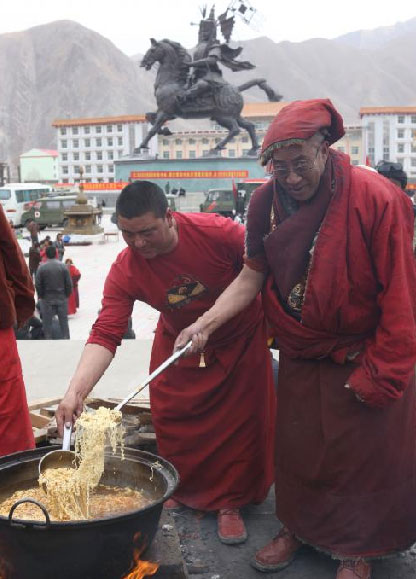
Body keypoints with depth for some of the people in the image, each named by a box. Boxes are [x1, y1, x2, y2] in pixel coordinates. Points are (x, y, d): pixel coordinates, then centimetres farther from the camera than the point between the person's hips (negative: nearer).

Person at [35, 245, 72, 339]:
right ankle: (66, 339, 16)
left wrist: (40, 296, 6)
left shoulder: (42, 267, -10)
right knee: (64, 321, 11)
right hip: (62, 298, 1)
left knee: (47, 322, 8)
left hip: (47, 299, -1)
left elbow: (38, 284, -8)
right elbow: (69, 283, -5)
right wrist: (67, 295, 9)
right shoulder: (63, 266, -7)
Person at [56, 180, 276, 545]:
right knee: (172, 419, 4)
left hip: (240, 337, -2)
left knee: (239, 422, 3)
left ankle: (230, 502, 21)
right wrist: (75, 391, -44)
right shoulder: (124, 271, -24)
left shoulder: (215, 231, -32)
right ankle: (180, 492, 30)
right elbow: (105, 334, -31)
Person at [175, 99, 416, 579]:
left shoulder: (376, 198, -23)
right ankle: (298, 527, 42)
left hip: (361, 355, -4)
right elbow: (253, 274, -5)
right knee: (296, 445, 17)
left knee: (364, 453, 9)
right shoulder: (266, 202, -9)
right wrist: (207, 322, -19)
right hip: (299, 354, 4)